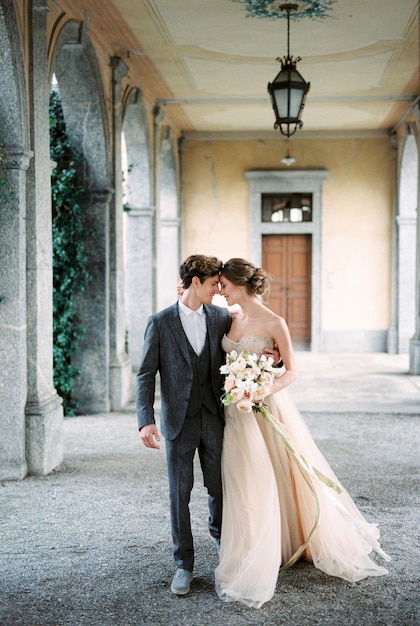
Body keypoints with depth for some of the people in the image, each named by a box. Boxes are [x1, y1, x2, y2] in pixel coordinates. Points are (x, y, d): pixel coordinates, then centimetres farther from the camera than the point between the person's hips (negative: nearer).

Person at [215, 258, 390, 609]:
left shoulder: (274, 323, -12)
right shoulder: (232, 319, 6)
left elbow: (291, 372, -9)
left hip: (266, 409, -5)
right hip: (236, 412, 5)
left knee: (282, 479, 5)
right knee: (245, 485, 10)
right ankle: (250, 564, 23)